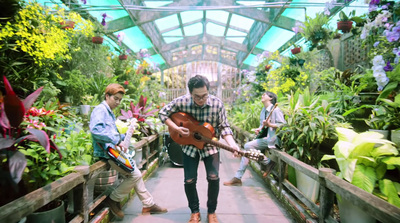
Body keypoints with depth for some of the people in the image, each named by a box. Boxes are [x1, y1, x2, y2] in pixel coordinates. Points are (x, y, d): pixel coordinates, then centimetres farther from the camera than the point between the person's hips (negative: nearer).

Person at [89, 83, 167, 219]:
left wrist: (125, 136, 13)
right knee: (135, 175, -11)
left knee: (135, 175, 10)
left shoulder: (109, 112, 20)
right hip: (107, 151, -10)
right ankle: (113, 200, 8)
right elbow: (96, 129, -29)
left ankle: (148, 204, 21)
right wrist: (117, 141, -26)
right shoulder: (100, 110, -11)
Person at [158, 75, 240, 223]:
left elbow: (224, 127, -11)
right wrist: (176, 129, -16)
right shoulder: (181, 102, -16)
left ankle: (211, 211, 16)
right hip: (190, 145, 1)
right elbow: (162, 113, -4)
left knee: (214, 177, -11)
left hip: (210, 146, 0)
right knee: (189, 180, -1)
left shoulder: (217, 103, -16)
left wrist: (232, 144, -27)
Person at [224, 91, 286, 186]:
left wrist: (269, 125, -21)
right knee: (247, 150, -5)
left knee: (248, 146, -20)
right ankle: (238, 178, -2)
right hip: (264, 137, 8)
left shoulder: (275, 110, -8)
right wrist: (259, 129, 6)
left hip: (272, 139, -8)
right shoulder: (263, 111, 19)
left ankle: (267, 163, -3)